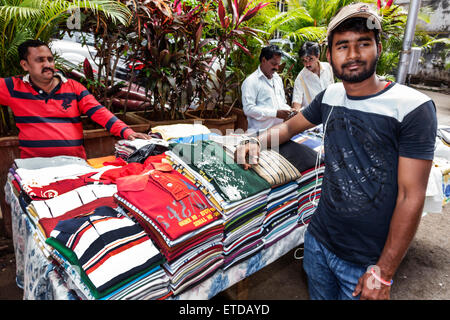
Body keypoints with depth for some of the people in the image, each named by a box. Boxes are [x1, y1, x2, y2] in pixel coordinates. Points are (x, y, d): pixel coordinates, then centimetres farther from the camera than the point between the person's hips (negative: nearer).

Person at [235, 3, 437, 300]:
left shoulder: (413, 108, -16)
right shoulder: (330, 96, -1)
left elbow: (411, 197, -16)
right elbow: (291, 125, 16)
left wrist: (383, 273, -15)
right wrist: (257, 142, -4)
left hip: (367, 261, -5)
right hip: (318, 240, 5)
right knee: (318, 296, 24)